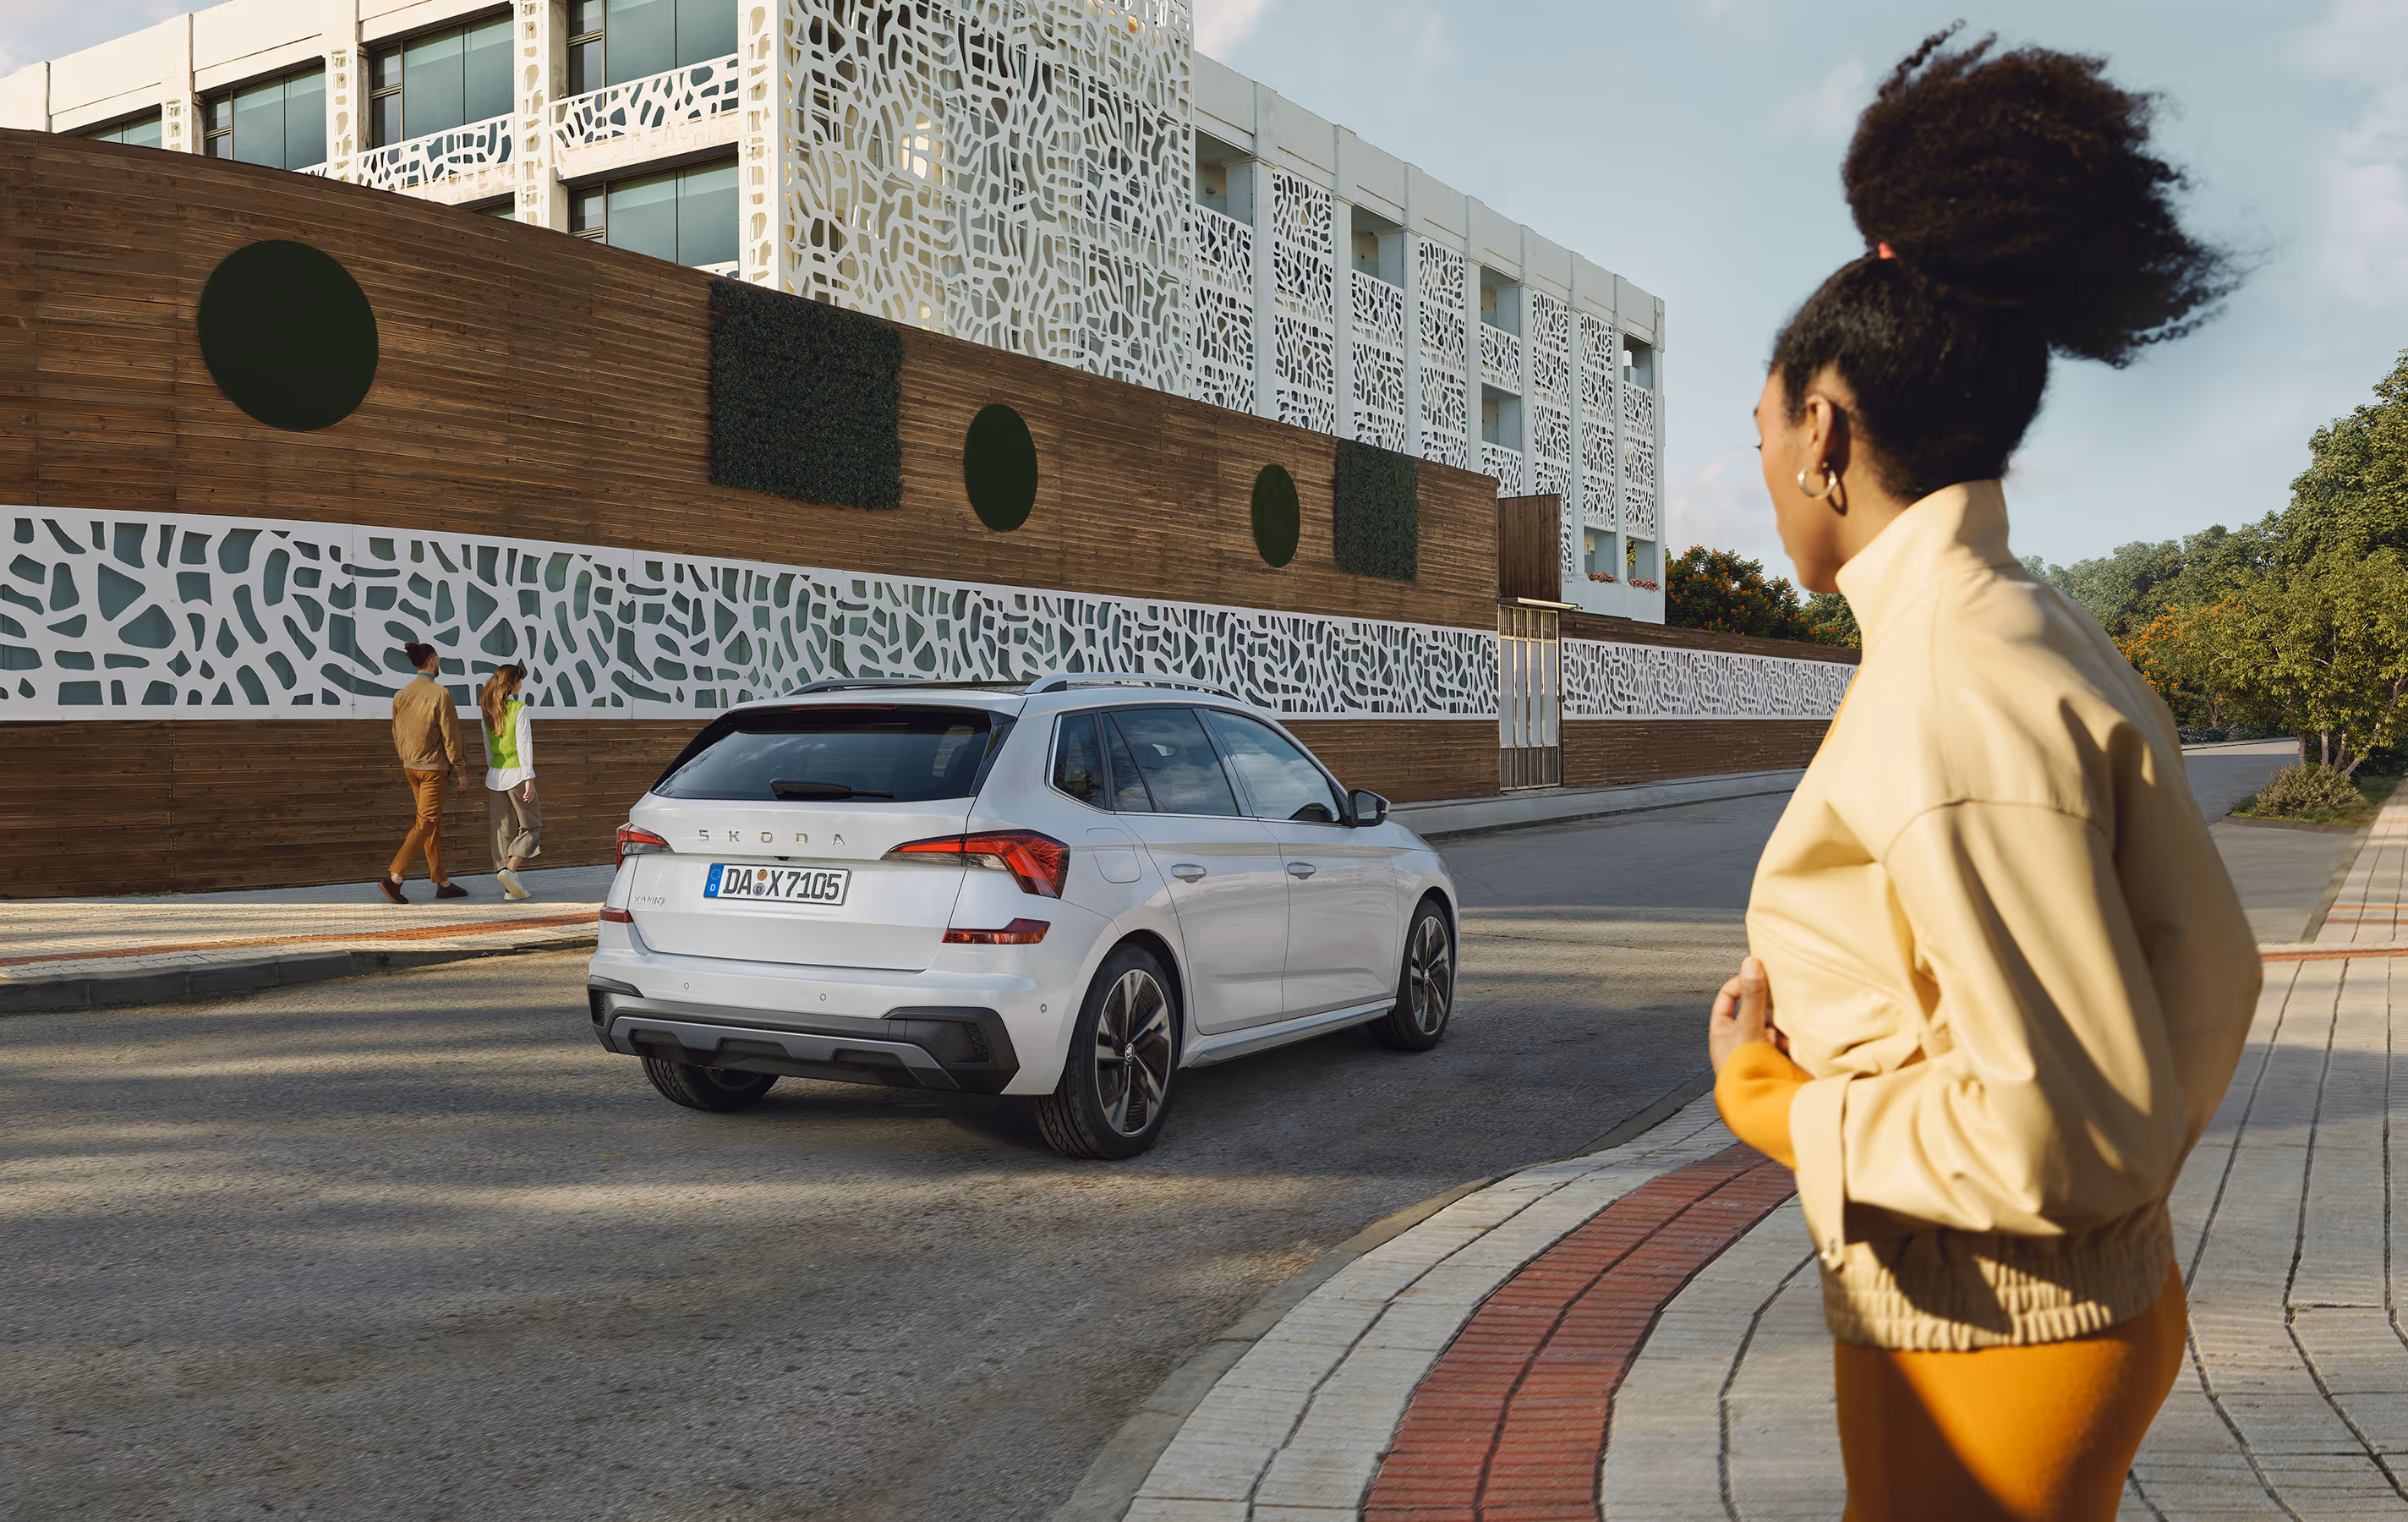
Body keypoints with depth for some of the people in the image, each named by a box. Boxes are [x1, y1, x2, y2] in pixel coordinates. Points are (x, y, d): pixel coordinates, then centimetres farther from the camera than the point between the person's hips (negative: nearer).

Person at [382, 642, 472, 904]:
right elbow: (450, 735, -14)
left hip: (411, 767, 7)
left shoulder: (401, 695, 6)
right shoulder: (440, 693, -15)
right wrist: (460, 771, -8)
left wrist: (406, 765, 21)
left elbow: (397, 735, 11)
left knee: (433, 823, 12)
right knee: (426, 823, -5)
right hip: (434, 767, -7)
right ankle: (394, 877, -14)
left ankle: (442, 883, 16)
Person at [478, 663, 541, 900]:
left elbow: (487, 747, 13)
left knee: (504, 829, 9)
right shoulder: (519, 709, -12)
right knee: (530, 826, 6)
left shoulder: (487, 710, 7)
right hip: (516, 774, -6)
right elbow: (524, 745, -15)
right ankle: (510, 870, -14)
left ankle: (511, 885, 9)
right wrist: (529, 778, -14)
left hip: (495, 775, 6)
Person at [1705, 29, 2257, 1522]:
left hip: (1977, 1344, -9)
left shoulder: (1947, 702, -26)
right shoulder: (2051, 641, 4)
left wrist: (1779, 1101, -13)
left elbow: (2069, 1131, -26)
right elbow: (2214, 969, 9)